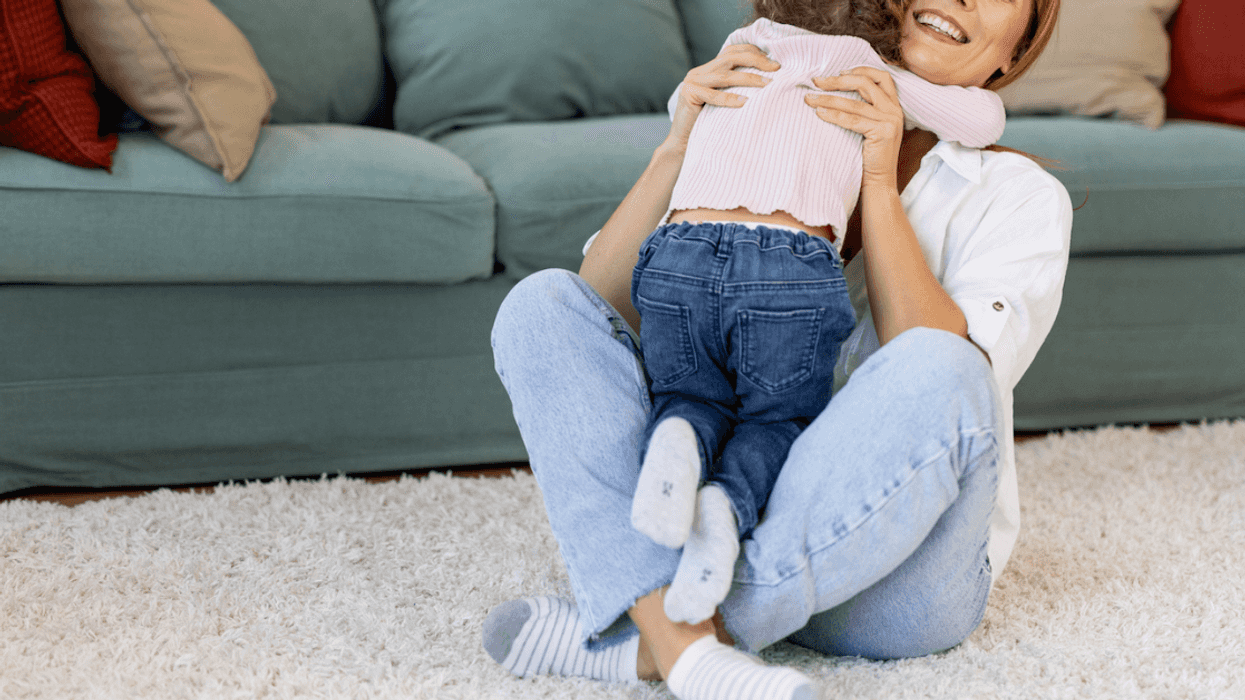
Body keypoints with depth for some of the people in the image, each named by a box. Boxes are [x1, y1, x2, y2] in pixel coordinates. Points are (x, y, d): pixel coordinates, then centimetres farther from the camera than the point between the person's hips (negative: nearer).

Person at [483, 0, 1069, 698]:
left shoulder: (1021, 195, 5)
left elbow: (942, 374, -14)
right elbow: (607, 306, -1)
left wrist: (881, 184, -17)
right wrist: (677, 152, -13)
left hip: (895, 571, -2)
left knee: (937, 372, -33)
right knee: (543, 304, -12)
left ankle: (631, 640, -29)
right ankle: (682, 639, -32)